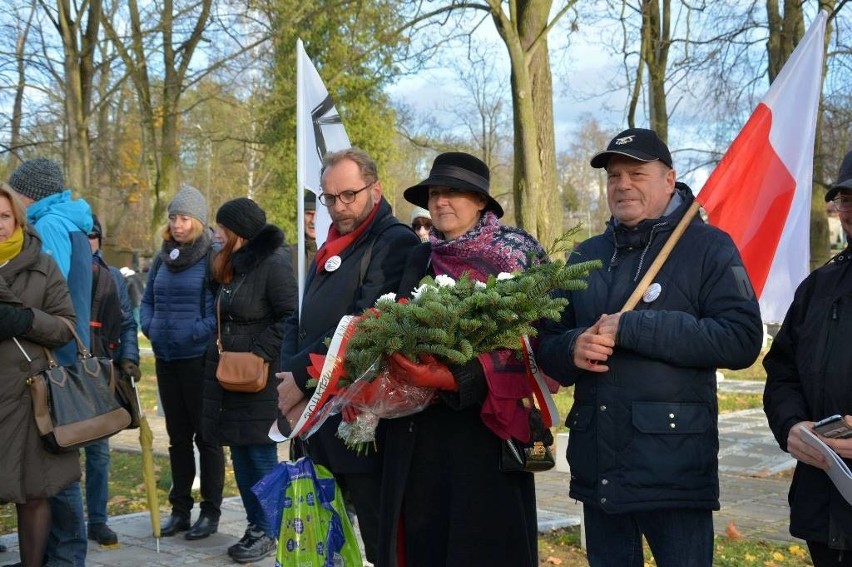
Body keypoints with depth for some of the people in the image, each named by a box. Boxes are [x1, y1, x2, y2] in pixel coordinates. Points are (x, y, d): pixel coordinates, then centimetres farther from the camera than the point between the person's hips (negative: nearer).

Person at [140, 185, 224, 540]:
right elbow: (148, 300, 18)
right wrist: (150, 328, 1)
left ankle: (211, 511, 13)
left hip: (200, 360, -6)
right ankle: (180, 508, 24)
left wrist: (195, 335, -19)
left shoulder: (213, 257, -9)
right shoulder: (163, 257, 11)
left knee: (206, 436, 3)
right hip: (166, 359, 7)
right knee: (177, 436, 14)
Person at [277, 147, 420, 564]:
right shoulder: (331, 249, 19)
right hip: (318, 421, 8)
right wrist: (289, 381, -1)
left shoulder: (395, 243, -9)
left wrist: (303, 376, -14)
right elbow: (300, 322, 16)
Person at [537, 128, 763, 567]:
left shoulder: (708, 247, -2)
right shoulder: (586, 256, 15)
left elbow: (741, 338, -16)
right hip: (597, 468, 5)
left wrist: (630, 329, -19)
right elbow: (548, 346, 16)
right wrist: (572, 350, -9)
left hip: (675, 469, -5)